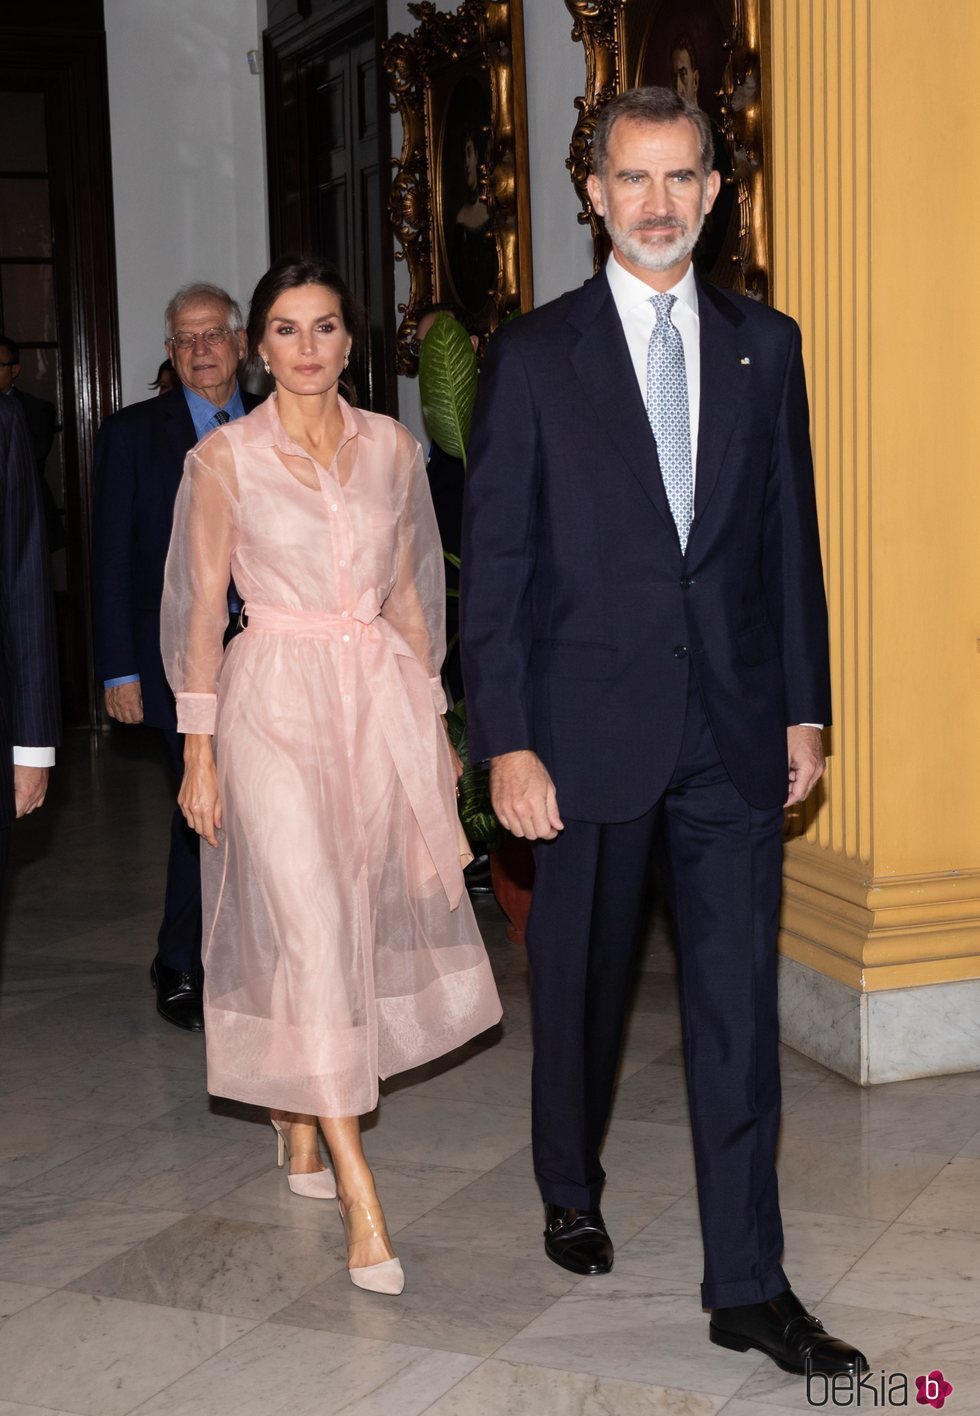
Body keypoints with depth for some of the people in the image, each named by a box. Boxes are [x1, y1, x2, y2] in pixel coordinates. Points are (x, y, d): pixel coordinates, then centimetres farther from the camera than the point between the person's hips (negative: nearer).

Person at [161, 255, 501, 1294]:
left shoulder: (391, 446, 8)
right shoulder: (226, 457, -2)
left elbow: (408, 591, 13)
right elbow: (201, 610, -1)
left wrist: (431, 720, 11)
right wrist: (198, 752, -4)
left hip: (377, 699, 4)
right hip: (274, 701, -4)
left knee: (365, 914, 9)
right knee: (312, 931, -9)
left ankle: (298, 1117, 33)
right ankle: (358, 1199, -6)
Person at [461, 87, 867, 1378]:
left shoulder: (766, 346, 7)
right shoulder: (534, 356, -1)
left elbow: (790, 534, 9)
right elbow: (493, 561, -4)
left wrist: (805, 710, 5)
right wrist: (505, 741, -9)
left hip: (736, 726, 2)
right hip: (590, 725, -1)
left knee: (739, 1003, 2)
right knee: (582, 981, 14)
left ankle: (748, 1285, 12)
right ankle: (572, 1192, 39)